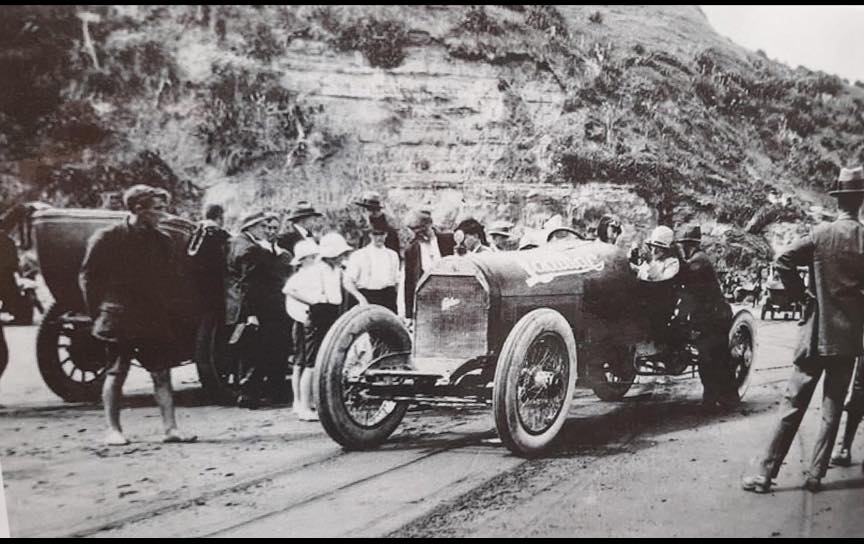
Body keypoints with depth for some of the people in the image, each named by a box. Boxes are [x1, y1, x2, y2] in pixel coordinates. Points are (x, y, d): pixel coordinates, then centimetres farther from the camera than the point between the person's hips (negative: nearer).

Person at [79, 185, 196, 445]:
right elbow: (87, 276, 0)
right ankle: (113, 429, 12)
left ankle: (170, 428, 3)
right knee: (116, 373, 3)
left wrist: (171, 311, 7)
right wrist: (99, 311, -2)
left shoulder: (162, 241, 8)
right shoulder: (107, 238, -5)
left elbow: (172, 278, 15)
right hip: (119, 319, -4)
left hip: (156, 320, 4)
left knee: (162, 373, 1)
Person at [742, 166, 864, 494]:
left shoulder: (821, 234, -5)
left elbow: (783, 262, -13)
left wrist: (800, 294, -1)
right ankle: (815, 475, 10)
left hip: (815, 333, 0)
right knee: (832, 410, 10)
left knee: (792, 406, 3)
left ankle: (765, 475, 2)